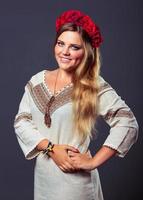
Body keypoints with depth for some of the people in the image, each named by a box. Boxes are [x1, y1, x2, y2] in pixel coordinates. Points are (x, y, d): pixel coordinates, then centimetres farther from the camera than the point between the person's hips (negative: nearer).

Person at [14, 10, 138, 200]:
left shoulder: (95, 86, -12)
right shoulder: (37, 81, 2)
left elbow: (127, 124, -17)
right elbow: (21, 120, -1)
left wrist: (94, 162, -18)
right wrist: (51, 148, -15)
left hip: (75, 179, -4)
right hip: (42, 175, 4)